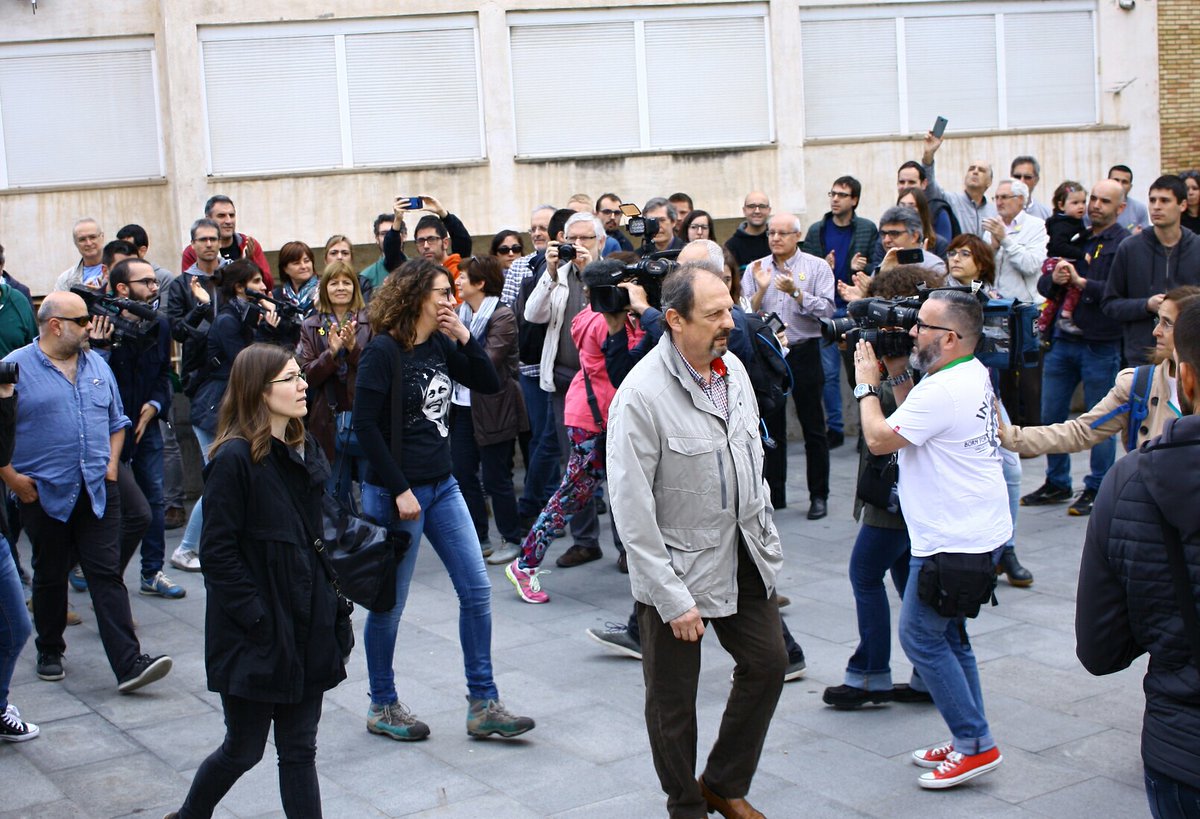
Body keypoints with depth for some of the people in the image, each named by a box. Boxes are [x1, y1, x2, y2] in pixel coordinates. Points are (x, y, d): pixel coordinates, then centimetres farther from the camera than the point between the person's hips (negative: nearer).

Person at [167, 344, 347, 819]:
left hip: (307, 630, 7)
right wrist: (257, 620, -18)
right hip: (255, 637, -6)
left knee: (300, 750, 11)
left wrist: (329, 602, 10)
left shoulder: (305, 450, 9)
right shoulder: (235, 458, -15)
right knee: (243, 750, 10)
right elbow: (217, 552, -16)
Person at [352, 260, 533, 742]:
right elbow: (365, 425, -16)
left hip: (442, 485, 7)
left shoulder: (440, 345, 6)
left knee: (476, 589, 4)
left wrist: (464, 338, -7)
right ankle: (382, 707, 22)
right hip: (397, 492, -7)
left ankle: (483, 706, 12)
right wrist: (399, 491, -17)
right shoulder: (383, 351, -14)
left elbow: (489, 385, 7)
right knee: (389, 603, 6)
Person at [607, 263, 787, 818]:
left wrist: (765, 536, 14)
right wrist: (672, 599, -20)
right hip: (677, 566, -7)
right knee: (673, 699, 8)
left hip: (742, 554, 7)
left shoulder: (734, 370, 0)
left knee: (767, 663, 14)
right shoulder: (642, 395, -23)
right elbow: (632, 511, -22)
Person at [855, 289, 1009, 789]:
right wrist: (897, 375, 9)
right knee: (947, 635, 17)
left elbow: (879, 439, -17)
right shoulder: (975, 375, 9)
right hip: (979, 533, 11)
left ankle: (974, 744, 4)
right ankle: (968, 742, 24)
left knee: (921, 636, -1)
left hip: (956, 543, -11)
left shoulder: (944, 390, -23)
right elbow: (916, 421, 18)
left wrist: (867, 383, -4)